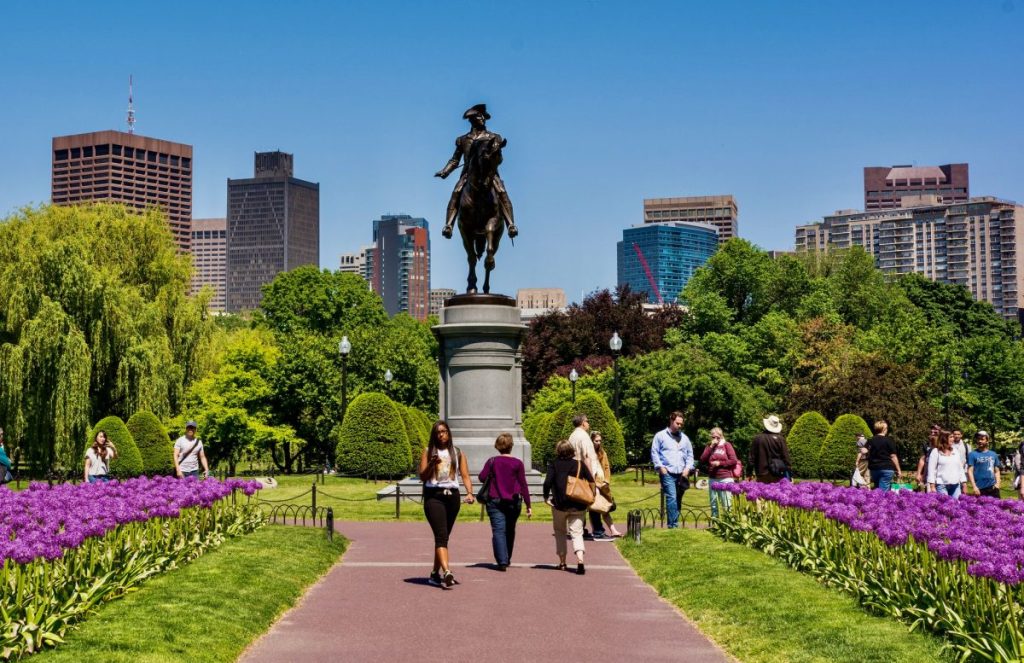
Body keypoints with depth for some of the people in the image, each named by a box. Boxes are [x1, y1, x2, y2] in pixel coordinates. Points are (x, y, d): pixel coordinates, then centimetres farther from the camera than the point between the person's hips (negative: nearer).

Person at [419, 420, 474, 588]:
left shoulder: (458, 453, 12)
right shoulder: (428, 451, 6)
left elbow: (465, 475, 5)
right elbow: (422, 476, 1)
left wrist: (470, 493, -11)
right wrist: (432, 464, -17)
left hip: (452, 496, 3)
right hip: (433, 495, -3)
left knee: (443, 536, 10)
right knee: (441, 535, -17)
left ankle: (435, 573, 21)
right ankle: (447, 572, -32)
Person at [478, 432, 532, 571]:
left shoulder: (492, 461, -2)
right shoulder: (517, 463, -3)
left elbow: (482, 478, -2)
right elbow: (523, 485, -3)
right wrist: (528, 505, -1)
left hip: (495, 501, -1)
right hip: (513, 502, 1)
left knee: (498, 531, -5)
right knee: (510, 531, 19)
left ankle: (502, 561, -19)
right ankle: (507, 559, 32)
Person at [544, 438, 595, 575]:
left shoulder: (554, 465, -2)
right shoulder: (580, 464, 2)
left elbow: (547, 482, -15)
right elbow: (592, 482, -1)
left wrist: (546, 497, -4)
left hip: (559, 505, -1)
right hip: (578, 506, 1)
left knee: (560, 532, 18)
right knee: (577, 533, -1)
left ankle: (562, 562, 19)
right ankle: (580, 560, -24)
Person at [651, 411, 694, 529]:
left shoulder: (684, 438, 18)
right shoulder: (660, 436, 4)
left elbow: (690, 454, 20)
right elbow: (654, 452, 2)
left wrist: (688, 468, 5)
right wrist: (660, 466, -8)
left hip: (681, 474, 5)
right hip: (667, 473, -5)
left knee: (678, 500, 5)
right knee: (671, 498, -17)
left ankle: (674, 524, 11)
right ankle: (673, 525, -19)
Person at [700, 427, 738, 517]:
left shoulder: (726, 445, 3)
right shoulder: (709, 447, 13)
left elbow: (733, 461, -2)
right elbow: (702, 460, 0)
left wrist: (719, 463, -8)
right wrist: (711, 447, -4)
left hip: (725, 478, -4)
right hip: (712, 478, 4)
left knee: (726, 503, -6)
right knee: (713, 502, 9)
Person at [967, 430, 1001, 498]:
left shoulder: (993, 454, 14)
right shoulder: (972, 454, 1)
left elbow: (997, 471, 18)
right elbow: (970, 471, -5)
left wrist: (997, 483, 2)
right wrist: (974, 486, -13)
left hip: (992, 487, 4)